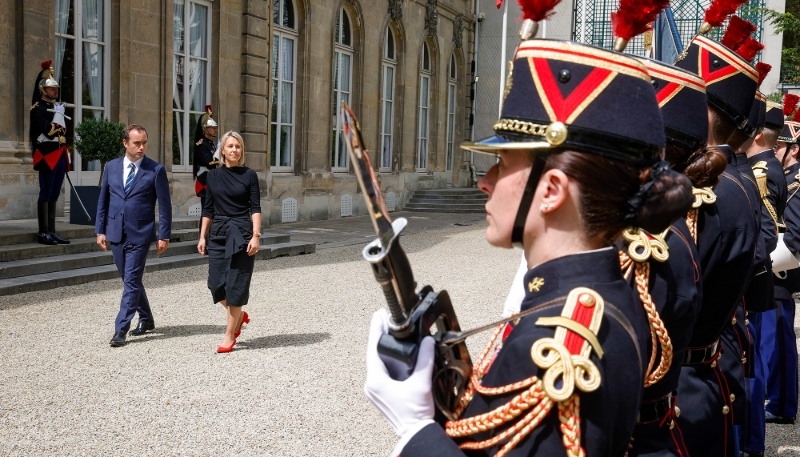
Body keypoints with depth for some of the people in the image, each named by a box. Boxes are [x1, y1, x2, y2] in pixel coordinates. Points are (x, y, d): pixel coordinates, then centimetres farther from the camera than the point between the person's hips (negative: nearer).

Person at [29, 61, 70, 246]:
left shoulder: (57, 107, 21)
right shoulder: (38, 108, -5)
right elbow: (48, 131, -18)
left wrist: (66, 154, 19)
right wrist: (58, 114, -13)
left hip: (60, 156, 8)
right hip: (47, 155, -8)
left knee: (54, 195, 9)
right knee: (46, 195, -7)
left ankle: (52, 232, 11)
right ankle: (43, 233, -5)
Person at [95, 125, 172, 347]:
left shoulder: (156, 170, -6)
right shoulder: (111, 167, 6)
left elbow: (164, 206, -5)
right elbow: (103, 201, 12)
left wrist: (164, 235, -8)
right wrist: (100, 230, 7)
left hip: (140, 235, -5)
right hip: (116, 234, 5)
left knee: (131, 282, -7)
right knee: (131, 280, 15)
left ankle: (120, 329, -3)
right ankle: (146, 319, 32)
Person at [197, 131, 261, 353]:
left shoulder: (249, 175, -1)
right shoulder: (213, 175, 8)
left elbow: (255, 208, -5)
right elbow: (208, 209, 12)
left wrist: (256, 235, -15)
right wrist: (203, 236, 8)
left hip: (241, 233, -4)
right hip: (218, 233, 4)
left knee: (235, 284, -2)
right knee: (216, 284, 0)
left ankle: (230, 334, 8)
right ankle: (239, 315, 28)